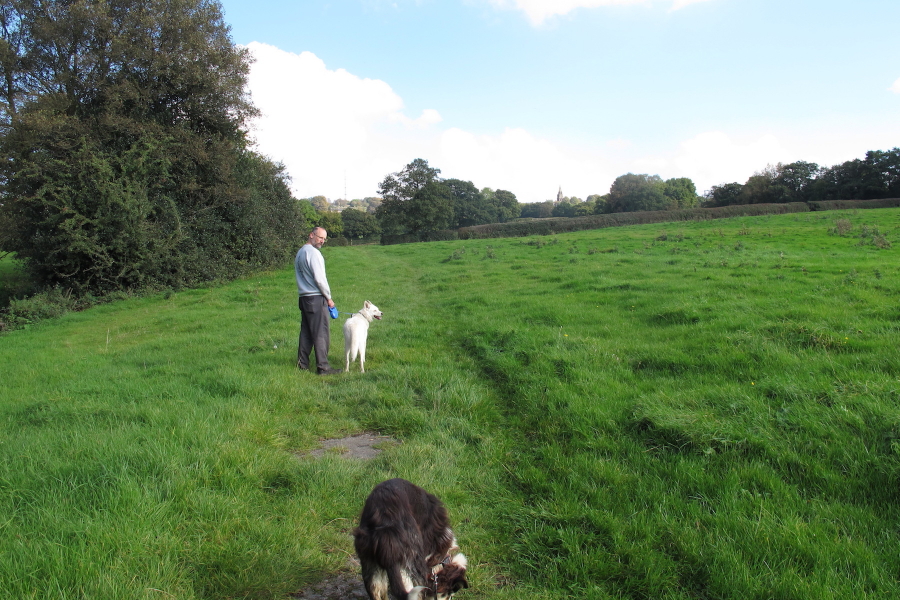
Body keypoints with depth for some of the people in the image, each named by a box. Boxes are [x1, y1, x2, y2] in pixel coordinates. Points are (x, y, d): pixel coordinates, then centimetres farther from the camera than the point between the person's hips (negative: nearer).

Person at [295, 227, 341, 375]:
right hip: (316, 298, -9)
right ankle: (323, 367, -5)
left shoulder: (300, 252, 17)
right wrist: (328, 297, -5)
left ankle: (302, 364, 17)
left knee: (306, 332, 13)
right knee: (321, 333, -6)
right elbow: (319, 278, -16)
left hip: (304, 297, 9)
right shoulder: (313, 252, -12)